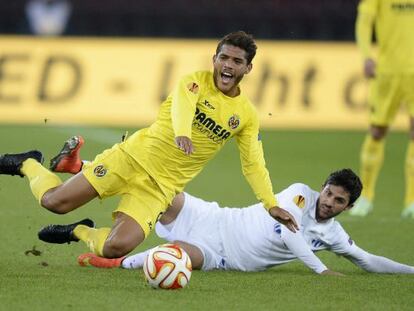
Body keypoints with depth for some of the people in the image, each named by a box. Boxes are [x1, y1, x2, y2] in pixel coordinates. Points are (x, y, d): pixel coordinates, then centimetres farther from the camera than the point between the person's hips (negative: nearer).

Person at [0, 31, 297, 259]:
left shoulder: (247, 116, 3)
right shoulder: (198, 80, -7)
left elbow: (254, 165, 7)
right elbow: (182, 102, -29)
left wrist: (271, 204, -7)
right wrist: (182, 133, -51)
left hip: (161, 187, 2)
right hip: (134, 156, -2)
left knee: (116, 248, -20)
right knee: (55, 201, -7)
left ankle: (79, 232, 15)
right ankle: (28, 165, 28)